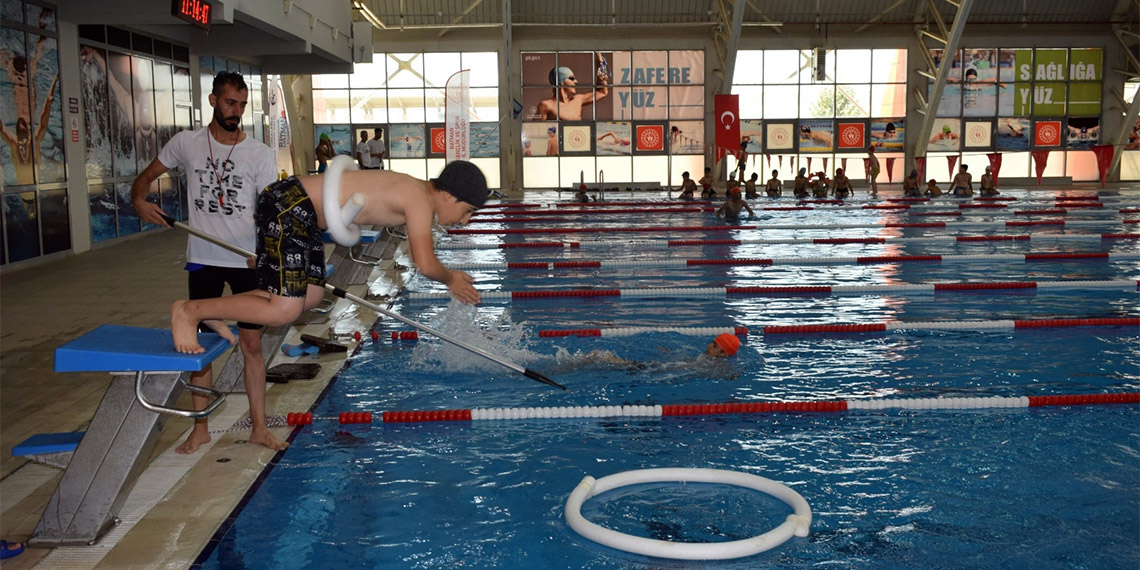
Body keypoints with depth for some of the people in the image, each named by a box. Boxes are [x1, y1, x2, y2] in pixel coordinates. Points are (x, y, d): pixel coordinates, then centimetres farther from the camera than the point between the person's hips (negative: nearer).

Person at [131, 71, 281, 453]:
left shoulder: (259, 154, -5)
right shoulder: (186, 143, 1)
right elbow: (146, 177, 12)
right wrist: (139, 201, -11)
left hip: (248, 261, -1)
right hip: (203, 259, 1)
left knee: (251, 343, 5)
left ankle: (259, 428, 14)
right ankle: (200, 427, 20)